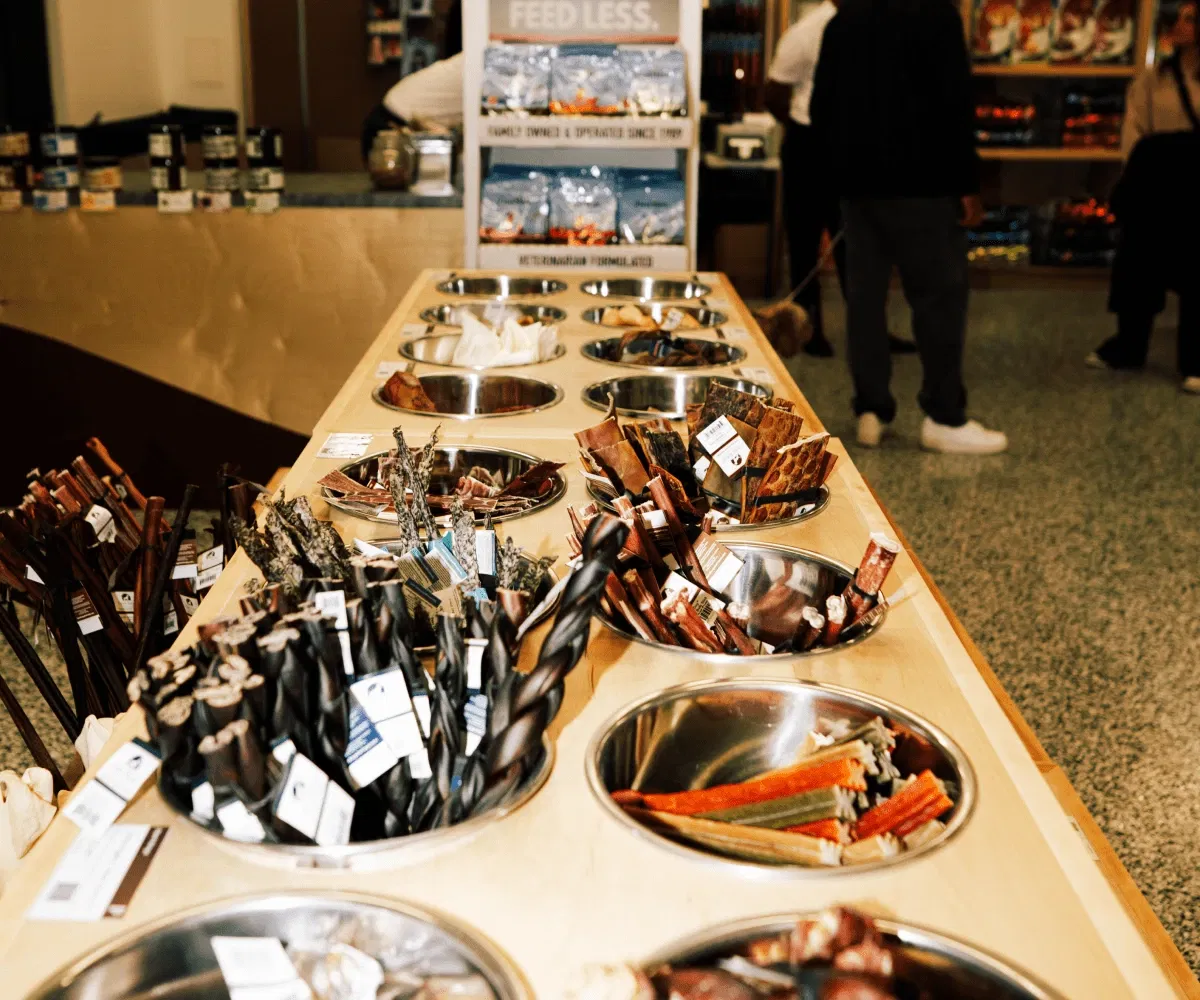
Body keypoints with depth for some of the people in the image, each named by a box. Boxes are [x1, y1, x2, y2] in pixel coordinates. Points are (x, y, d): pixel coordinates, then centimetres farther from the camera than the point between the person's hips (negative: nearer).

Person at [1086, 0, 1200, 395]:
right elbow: (1133, 136, 2)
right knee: (1139, 270, 9)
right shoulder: (1149, 81, 9)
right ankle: (1128, 347, 25)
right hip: (1153, 192, 2)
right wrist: (1147, 171, -11)